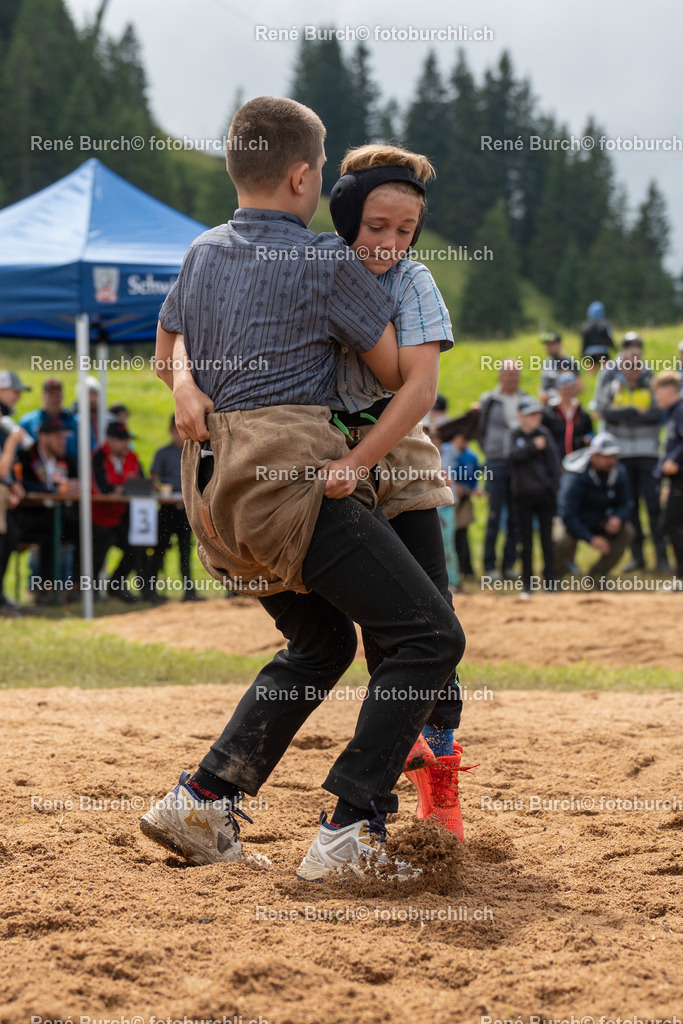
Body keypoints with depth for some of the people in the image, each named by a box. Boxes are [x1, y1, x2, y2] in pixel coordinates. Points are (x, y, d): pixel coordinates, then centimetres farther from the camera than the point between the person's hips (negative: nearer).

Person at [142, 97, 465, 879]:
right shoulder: (329, 265, -5)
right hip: (293, 477, -9)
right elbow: (403, 379, 5)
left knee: (320, 645, 23)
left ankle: (202, 801, 13)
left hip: (217, 490, 9)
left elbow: (168, 351, 31)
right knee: (430, 638, -7)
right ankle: (350, 830, -14)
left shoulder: (203, 254, 16)